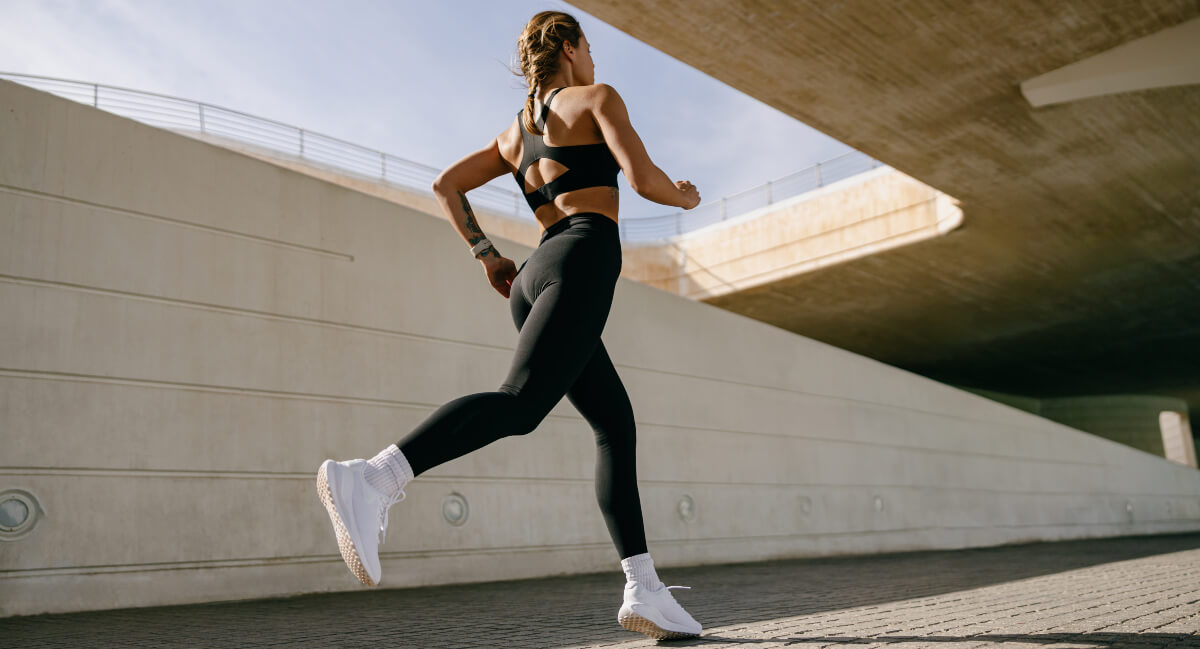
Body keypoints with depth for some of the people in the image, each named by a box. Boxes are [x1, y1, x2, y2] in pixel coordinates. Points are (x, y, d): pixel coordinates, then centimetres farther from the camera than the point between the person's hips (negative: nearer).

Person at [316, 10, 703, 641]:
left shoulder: (515, 132, 28)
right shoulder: (598, 98, 9)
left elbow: (446, 185, 23)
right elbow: (644, 179, -4)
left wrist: (486, 254, 23)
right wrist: (685, 197, 17)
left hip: (535, 278, 8)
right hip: (582, 261, -8)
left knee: (617, 426, 7)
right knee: (520, 403, -25)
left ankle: (643, 590, 0)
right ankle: (368, 480, -42)